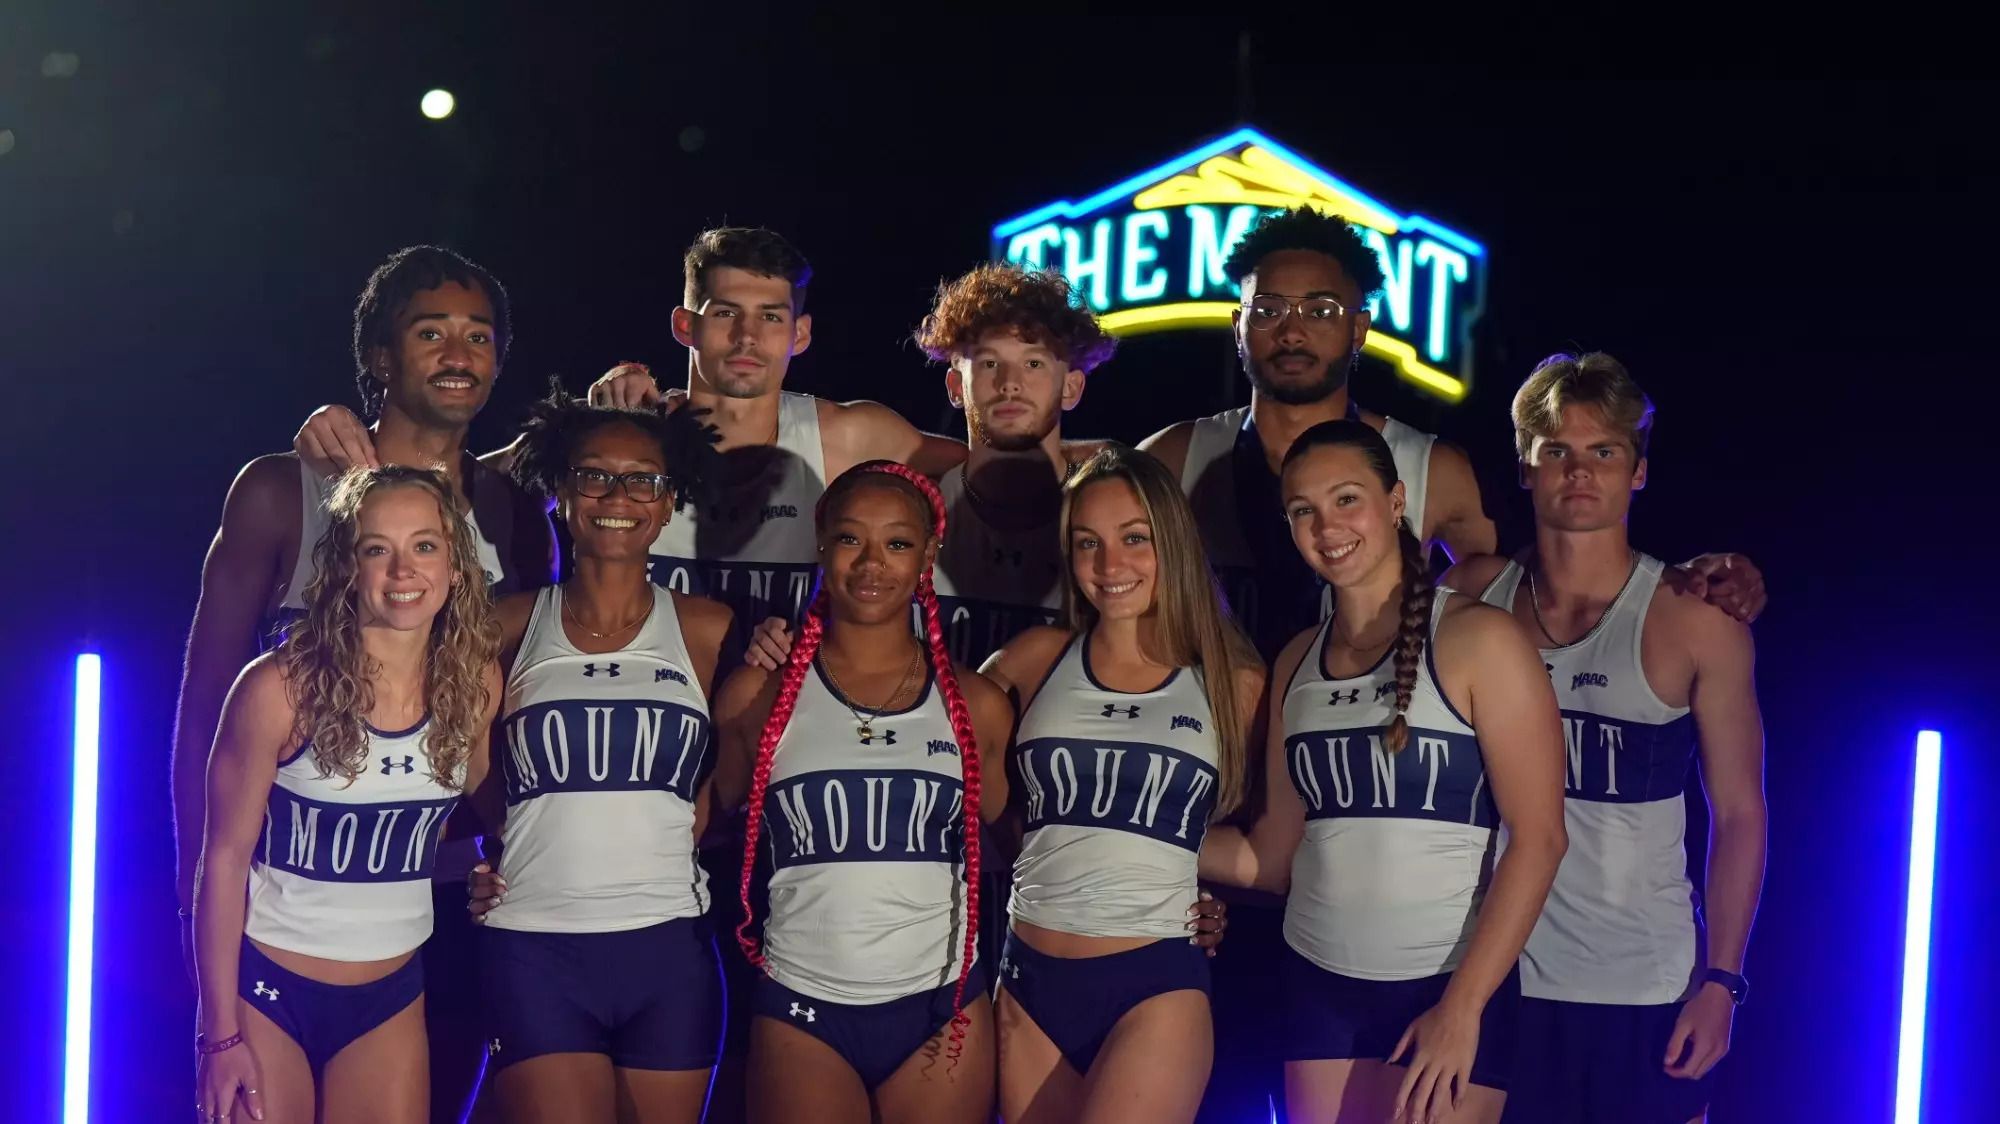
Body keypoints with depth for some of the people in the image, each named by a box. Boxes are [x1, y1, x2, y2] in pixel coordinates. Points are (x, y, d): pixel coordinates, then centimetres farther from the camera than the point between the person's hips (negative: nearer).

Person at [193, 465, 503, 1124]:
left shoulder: (474, 685, -5)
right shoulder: (279, 688, -16)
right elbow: (224, 860, -10)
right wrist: (221, 1035, -10)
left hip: (392, 993, 3)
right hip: (268, 987, -3)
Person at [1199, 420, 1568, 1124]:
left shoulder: (1477, 639, -8)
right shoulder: (1297, 662, 9)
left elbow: (1537, 839, -12)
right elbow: (1274, 856, 11)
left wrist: (1461, 1009, -16)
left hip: (1450, 989, -5)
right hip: (1318, 986, 5)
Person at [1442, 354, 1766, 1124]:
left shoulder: (1695, 621, -5)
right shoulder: (1473, 597, 1)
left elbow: (1739, 814, -2)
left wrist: (1721, 980, -6)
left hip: (1648, 992, -2)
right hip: (1493, 982, 2)